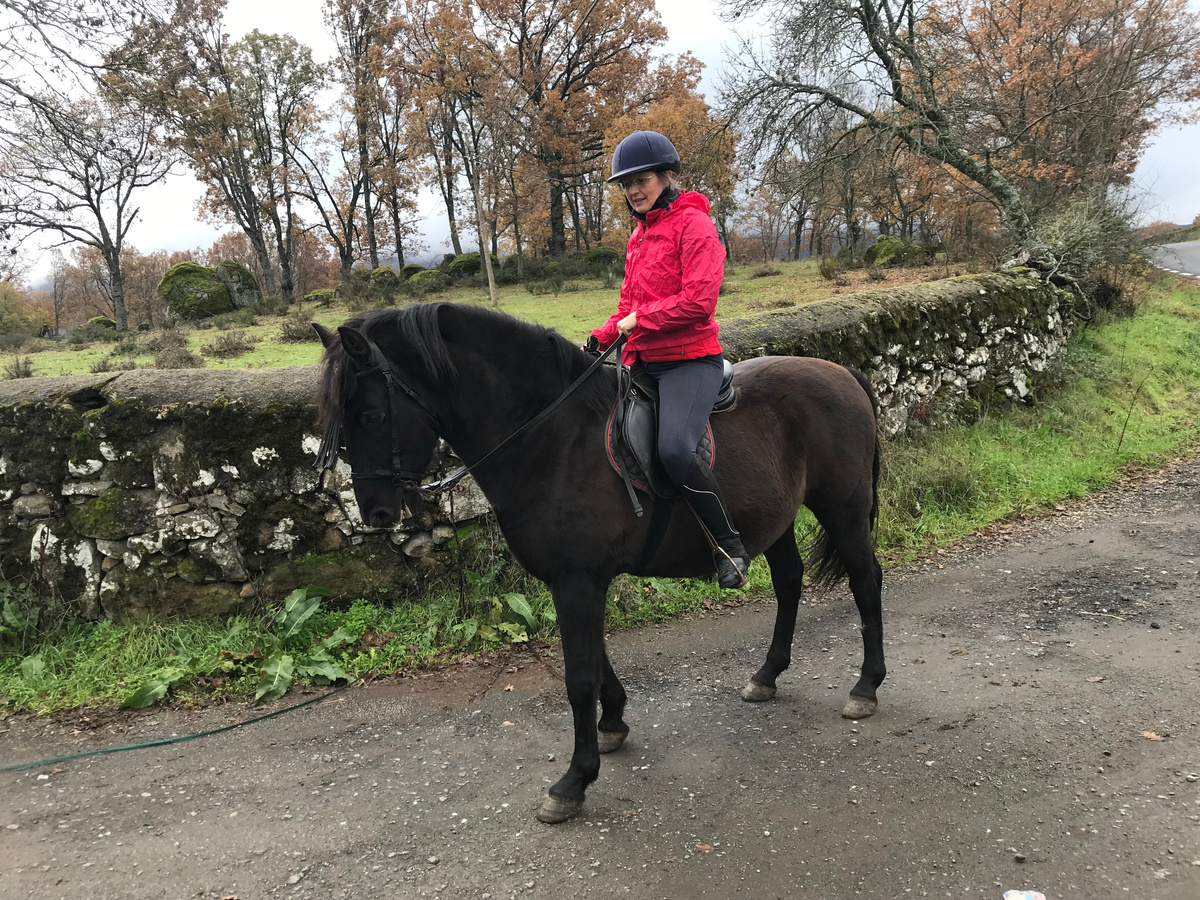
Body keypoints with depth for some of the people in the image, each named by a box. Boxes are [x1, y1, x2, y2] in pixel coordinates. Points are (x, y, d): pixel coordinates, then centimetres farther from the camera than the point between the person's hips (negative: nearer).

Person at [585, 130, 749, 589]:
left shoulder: (693, 223, -6)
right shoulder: (638, 236, 20)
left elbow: (699, 300, -17)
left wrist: (639, 320, -11)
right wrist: (600, 338, 6)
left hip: (690, 360, -9)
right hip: (642, 361, 9)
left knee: (674, 449, -30)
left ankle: (732, 546, -13)